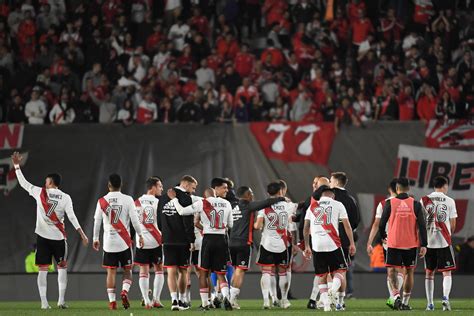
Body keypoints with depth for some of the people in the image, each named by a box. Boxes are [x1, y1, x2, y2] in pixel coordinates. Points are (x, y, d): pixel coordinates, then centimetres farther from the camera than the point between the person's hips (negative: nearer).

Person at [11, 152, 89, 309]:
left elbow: (23, 183, 8)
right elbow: (72, 217, -9)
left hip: (42, 236, 0)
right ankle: (61, 300, 3)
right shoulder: (65, 197, -2)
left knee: (43, 270, 3)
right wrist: (82, 234, -8)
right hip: (58, 237, 0)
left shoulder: (40, 193, -1)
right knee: (62, 267, 12)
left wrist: (17, 165, 16)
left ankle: (44, 302, -3)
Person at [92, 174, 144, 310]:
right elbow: (134, 220, -6)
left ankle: (112, 301, 2)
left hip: (109, 242, 1)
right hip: (124, 242, -1)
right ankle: (125, 291, -12)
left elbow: (97, 222, 4)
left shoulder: (102, 201, 0)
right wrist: (140, 235, 6)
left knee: (111, 272, 6)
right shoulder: (127, 200, -5)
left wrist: (95, 239, 15)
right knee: (127, 270, 12)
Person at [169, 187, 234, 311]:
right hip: (222, 239, 3)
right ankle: (226, 297, -17)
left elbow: (182, 211, 0)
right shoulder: (226, 204, 8)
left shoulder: (202, 203, -3)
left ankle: (205, 304, 8)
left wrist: (174, 199, 14)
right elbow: (230, 225, 16)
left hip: (208, 239, -3)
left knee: (203, 273, 10)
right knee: (220, 274, 8)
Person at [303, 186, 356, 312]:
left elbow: (306, 228, 13)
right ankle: (334, 289, -22)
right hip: (333, 244, -2)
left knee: (322, 276, 11)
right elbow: (346, 225, 3)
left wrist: (306, 246, 20)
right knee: (339, 271, 7)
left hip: (317, 245, 2)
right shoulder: (338, 205, 7)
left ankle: (325, 302, 1)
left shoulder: (312, 206, 14)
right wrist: (352, 243, 8)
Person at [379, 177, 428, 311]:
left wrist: (383, 236, 21)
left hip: (393, 243, -1)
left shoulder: (390, 204, -4)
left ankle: (396, 296, -21)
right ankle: (405, 302, 16)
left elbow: (382, 224, 1)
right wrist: (423, 245, -3)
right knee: (409, 271, 13)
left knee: (393, 271, 2)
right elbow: (422, 226, -6)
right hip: (411, 244, 1)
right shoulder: (415, 204, -3)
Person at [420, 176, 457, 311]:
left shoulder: (424, 200, 2)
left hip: (428, 241, 2)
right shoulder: (449, 201, -2)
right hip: (444, 241, -2)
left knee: (429, 273, 11)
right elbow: (453, 224, 1)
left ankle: (430, 304, 10)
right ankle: (445, 297, -17)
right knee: (446, 272, 4)